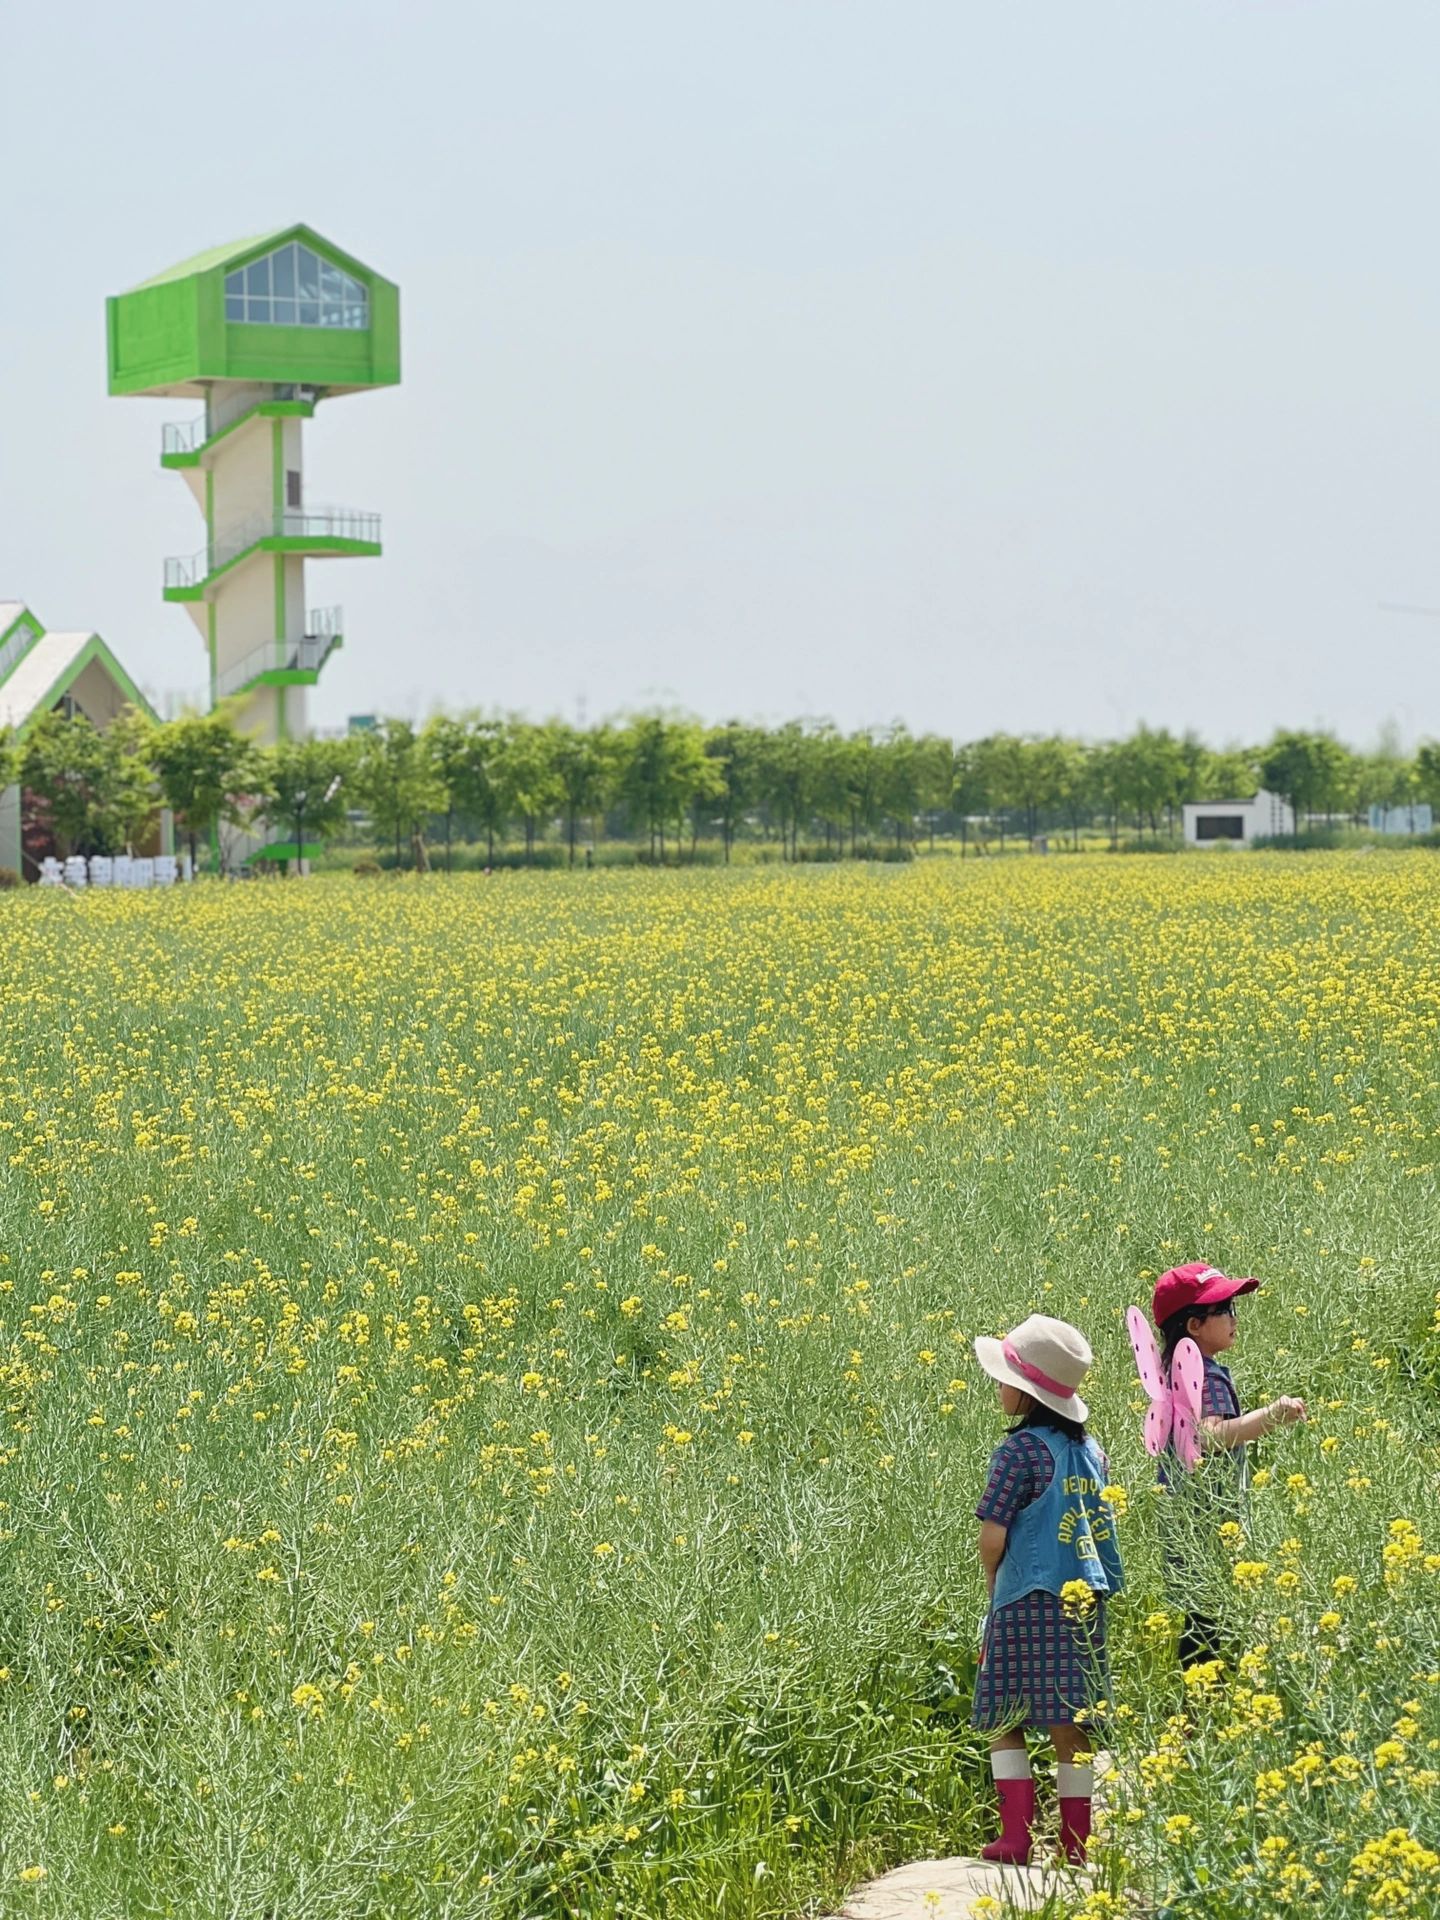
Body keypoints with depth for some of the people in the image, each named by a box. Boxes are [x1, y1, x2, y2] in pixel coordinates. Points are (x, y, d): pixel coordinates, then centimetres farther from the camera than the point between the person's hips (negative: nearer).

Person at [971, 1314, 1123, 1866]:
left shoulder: (1019, 1451, -12)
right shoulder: (1090, 1450, 10)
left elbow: (992, 1536, -12)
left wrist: (993, 1581, 7)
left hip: (1028, 1603, -6)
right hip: (1085, 1600, 6)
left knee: (1003, 1723, 4)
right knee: (1071, 1728, 8)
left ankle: (1016, 1838, -1)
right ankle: (1076, 1844, 6)